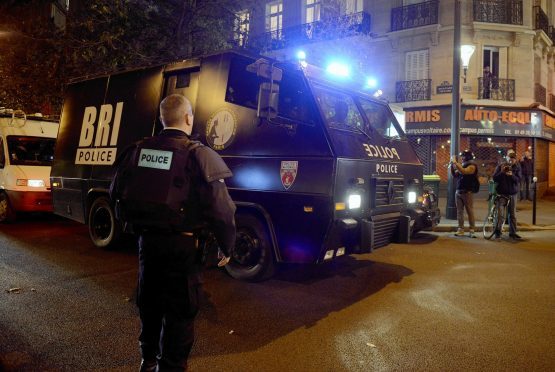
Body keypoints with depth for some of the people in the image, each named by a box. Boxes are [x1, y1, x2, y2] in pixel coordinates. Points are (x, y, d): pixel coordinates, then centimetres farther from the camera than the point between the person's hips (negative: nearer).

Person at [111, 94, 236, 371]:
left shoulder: (138, 150, 0)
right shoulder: (197, 155, -16)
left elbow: (117, 192, 10)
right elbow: (220, 208, -20)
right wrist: (227, 246, -7)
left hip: (147, 241, 6)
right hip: (182, 245, -6)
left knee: (149, 301, 23)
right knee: (180, 310, 8)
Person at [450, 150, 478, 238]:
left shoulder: (472, 166, -6)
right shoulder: (462, 165, 15)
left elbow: (464, 171, -24)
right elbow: (454, 176, 16)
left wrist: (455, 162, -19)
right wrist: (452, 166, 4)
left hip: (467, 192, -7)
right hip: (458, 191, 7)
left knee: (470, 211, -3)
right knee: (459, 211, 3)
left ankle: (472, 230, -1)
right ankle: (461, 229, 5)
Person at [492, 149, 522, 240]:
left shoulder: (517, 167, 2)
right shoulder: (500, 166, -3)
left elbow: (518, 180, -5)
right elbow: (494, 178, -6)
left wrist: (512, 175, -25)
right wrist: (501, 172, -22)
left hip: (512, 193, 2)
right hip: (502, 193, -2)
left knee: (512, 214, 9)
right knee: (500, 214, -7)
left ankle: (512, 232, 19)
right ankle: (497, 232, 2)